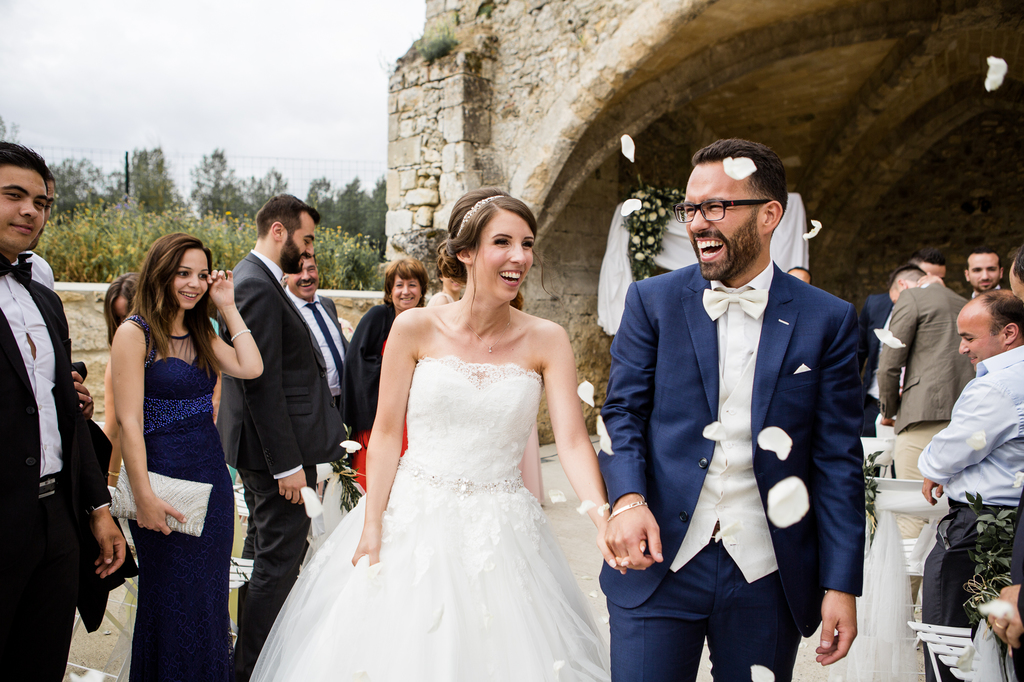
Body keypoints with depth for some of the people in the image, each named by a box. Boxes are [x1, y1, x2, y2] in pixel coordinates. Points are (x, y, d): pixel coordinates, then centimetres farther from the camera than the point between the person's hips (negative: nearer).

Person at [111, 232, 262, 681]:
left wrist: (228, 307, -2)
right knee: (172, 601, 7)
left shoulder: (201, 333, 10)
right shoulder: (135, 333, -10)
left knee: (209, 594, 15)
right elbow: (129, 421, -15)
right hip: (164, 477, -6)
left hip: (211, 474, 7)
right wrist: (144, 497, -18)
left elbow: (251, 368, -5)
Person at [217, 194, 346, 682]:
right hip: (277, 448, -11)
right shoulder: (258, 286, -18)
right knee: (279, 563, -2)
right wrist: (288, 464, -22)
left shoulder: (252, 279, 15)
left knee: (263, 556, 20)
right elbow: (263, 383, -23)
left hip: (263, 451, 11)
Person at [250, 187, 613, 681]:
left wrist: (602, 518, -28)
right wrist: (371, 527, -5)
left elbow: (572, 440, -12)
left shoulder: (546, 341, -4)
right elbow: (386, 432, -2)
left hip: (499, 529, 1)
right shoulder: (415, 329, -5)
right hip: (412, 520, 0)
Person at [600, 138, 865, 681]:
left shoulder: (827, 321, -1)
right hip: (658, 561, 0)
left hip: (767, 576, 1)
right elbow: (622, 412, 1)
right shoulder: (651, 301, 0)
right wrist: (627, 499, -17)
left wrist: (841, 585, -3)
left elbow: (837, 461, 0)